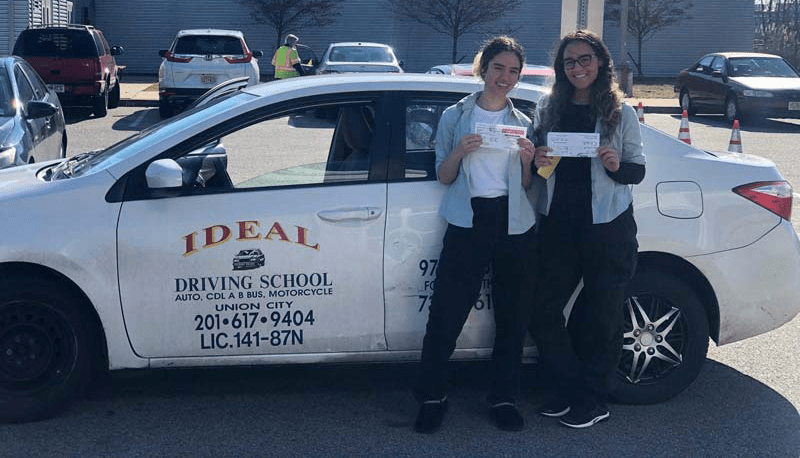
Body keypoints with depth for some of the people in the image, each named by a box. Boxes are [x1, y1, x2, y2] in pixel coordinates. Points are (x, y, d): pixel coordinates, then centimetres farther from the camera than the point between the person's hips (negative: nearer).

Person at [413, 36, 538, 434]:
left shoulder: (522, 123, 12)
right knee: (445, 314, -6)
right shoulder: (454, 116, 6)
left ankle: (502, 398, 20)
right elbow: (444, 177, 6)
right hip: (467, 223, -2)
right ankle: (431, 397, 10)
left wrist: (527, 160, -6)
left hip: (515, 225, 3)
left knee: (511, 317, 7)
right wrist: (459, 152, -13)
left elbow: (526, 185, 14)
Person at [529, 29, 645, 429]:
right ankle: (571, 390, 23)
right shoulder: (548, 109, 7)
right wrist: (537, 162, -9)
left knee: (602, 318, 5)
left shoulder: (621, 113, 0)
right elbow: (536, 161, 13)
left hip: (608, 228, -3)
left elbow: (638, 171, 2)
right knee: (543, 314, 4)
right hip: (558, 226, 3)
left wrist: (617, 166, -19)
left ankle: (593, 401, 21)